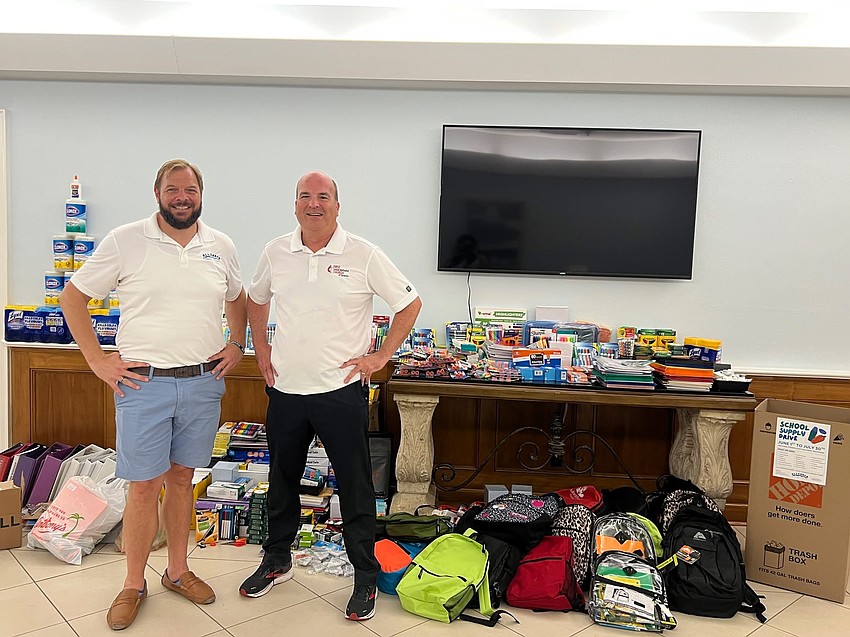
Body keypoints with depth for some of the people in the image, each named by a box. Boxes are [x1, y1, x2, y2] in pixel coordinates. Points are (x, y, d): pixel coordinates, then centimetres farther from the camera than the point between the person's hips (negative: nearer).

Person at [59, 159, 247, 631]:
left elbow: (237, 299, 22)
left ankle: (177, 571, 30)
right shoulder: (125, 241, -4)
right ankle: (134, 586, 21)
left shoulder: (221, 247, 6)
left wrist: (237, 345, 9)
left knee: (182, 478, 15)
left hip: (204, 382, 3)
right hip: (144, 383, -3)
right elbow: (72, 297, 2)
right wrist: (97, 360, -4)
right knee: (144, 486, 2)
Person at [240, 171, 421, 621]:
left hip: (341, 389, -4)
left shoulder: (363, 255, -8)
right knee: (281, 479, 18)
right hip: (285, 389, 4)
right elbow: (255, 300, 20)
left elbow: (410, 304, -3)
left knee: (355, 486, 5)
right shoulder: (276, 252, 3)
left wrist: (381, 356, -6)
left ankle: (366, 577, 22)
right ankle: (277, 561, 38)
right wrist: (261, 351, 11)